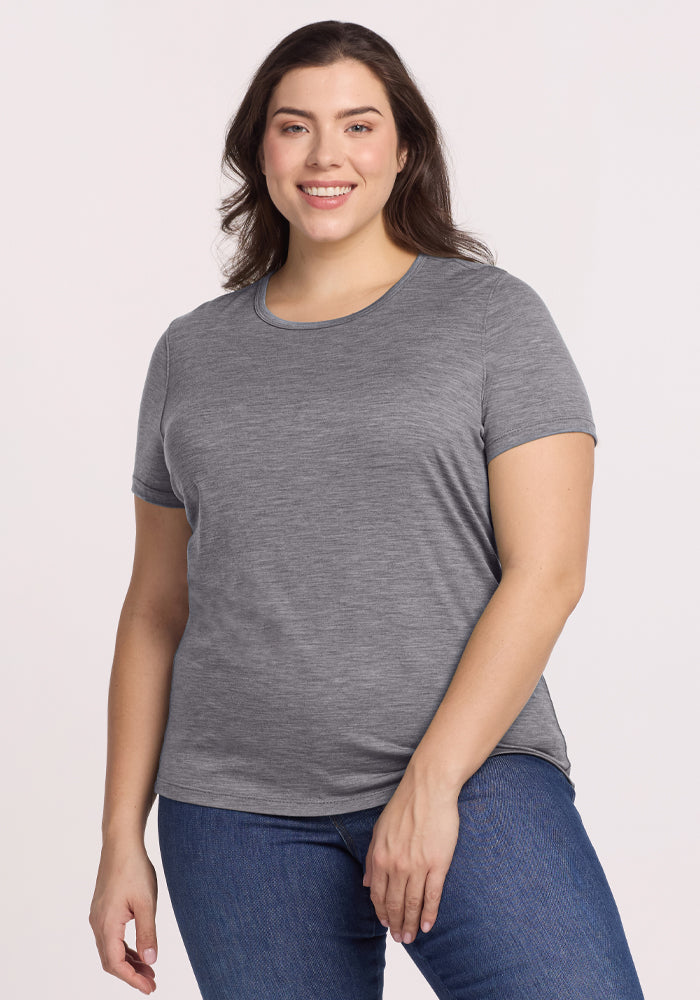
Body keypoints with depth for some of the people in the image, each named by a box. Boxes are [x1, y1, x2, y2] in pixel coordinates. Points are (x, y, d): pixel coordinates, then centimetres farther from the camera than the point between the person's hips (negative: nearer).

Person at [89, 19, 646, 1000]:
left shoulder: (494, 315, 2)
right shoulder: (192, 352, 12)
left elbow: (547, 570, -5)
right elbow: (157, 610, 14)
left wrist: (433, 783, -13)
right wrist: (122, 838, 10)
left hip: (470, 773, -3)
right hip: (238, 810, 3)